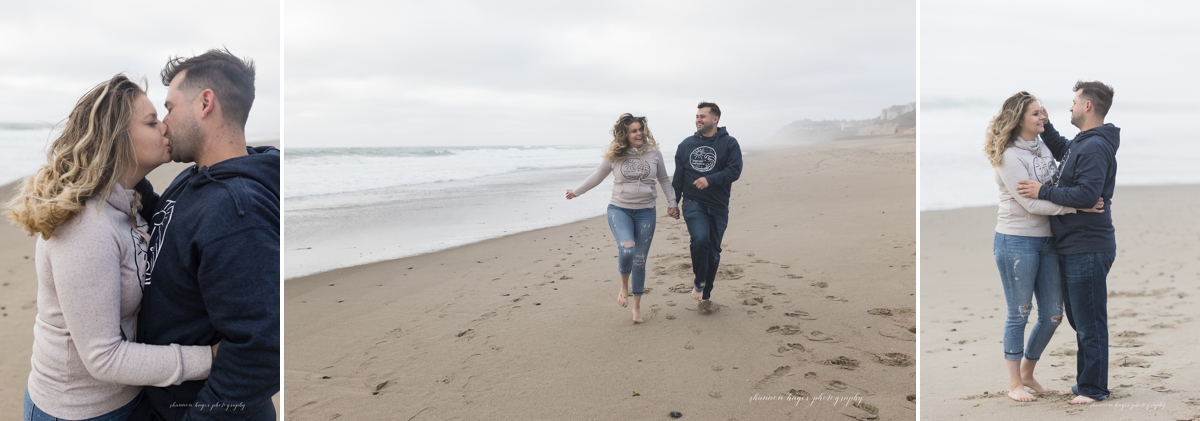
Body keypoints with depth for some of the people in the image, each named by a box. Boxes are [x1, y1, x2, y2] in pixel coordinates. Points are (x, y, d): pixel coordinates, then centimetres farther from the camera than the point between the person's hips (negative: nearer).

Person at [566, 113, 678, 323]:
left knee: (639, 261, 7)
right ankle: (624, 285, 3)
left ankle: (637, 305, 23)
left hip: (646, 212, 2)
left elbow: (664, 180, 12)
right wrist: (576, 192, 14)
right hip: (619, 209, -2)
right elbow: (597, 177, 10)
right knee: (627, 249, -27)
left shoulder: (654, 153, -1)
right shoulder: (614, 155, -4)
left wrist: (672, 203, 9)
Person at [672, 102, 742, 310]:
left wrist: (710, 179, -27)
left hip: (718, 207, 0)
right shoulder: (686, 144, 7)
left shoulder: (729, 143, -1)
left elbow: (734, 171, -13)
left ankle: (705, 295, 22)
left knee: (713, 252, 7)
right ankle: (698, 282, -7)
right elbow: (678, 176, 11)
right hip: (693, 203, 0)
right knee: (700, 238, -26)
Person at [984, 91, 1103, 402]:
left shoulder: (1043, 147, 9)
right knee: (1019, 315, 3)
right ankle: (1014, 383, 17)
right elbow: (1031, 203, -18)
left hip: (1047, 241, 7)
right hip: (1016, 242, -7)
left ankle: (1027, 373, 29)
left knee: (1052, 315, 9)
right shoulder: (1009, 156, -12)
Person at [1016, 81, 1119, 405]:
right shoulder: (1081, 144, 13)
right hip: (1074, 246, 10)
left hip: (1087, 249, -10)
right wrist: (1044, 124, 24)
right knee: (1080, 320, 17)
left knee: (1090, 323, -1)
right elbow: (1061, 149, 36)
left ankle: (1094, 388, 9)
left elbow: (1086, 194, -28)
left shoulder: (1094, 147, -17)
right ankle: (1085, 383, 27)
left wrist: (1044, 191, -19)